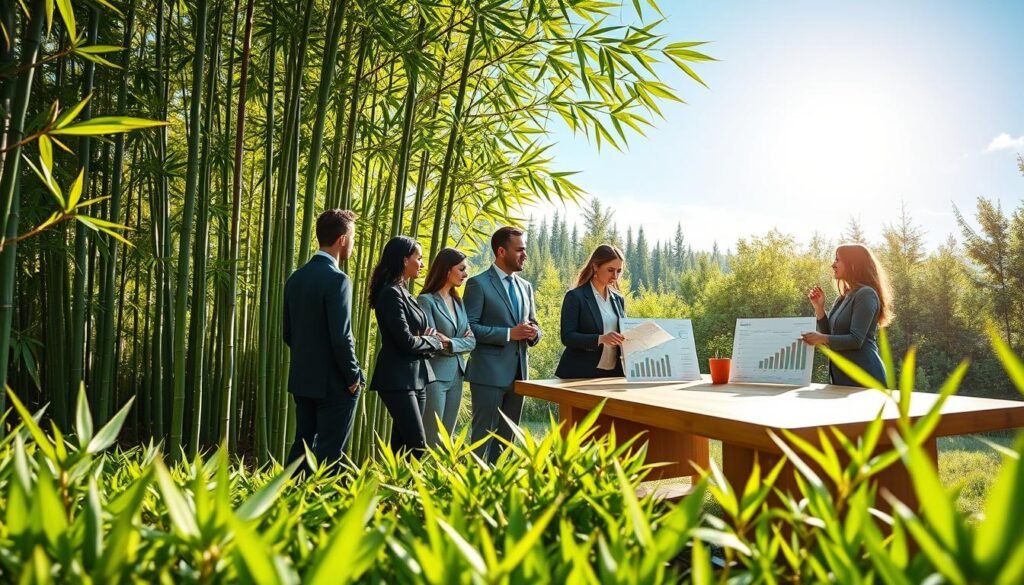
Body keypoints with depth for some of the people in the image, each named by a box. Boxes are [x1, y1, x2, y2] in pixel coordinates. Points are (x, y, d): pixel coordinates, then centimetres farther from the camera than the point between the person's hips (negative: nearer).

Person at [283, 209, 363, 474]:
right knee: (329, 454, 1)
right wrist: (354, 376, -9)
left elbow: (288, 333, 12)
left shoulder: (296, 278, 7)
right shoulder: (337, 279, -17)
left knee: (302, 445, 16)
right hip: (333, 383, -8)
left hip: (302, 379, 8)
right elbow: (341, 337, -21)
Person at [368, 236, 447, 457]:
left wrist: (429, 336, -2)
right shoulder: (391, 293, -15)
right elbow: (406, 341, -19)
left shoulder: (403, 292, 14)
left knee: (402, 443, 11)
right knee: (417, 445, -10)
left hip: (414, 377, 9)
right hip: (398, 379, -9)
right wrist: (436, 342, -3)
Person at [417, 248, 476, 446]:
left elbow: (471, 340, 7)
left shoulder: (458, 302, 12)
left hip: (456, 375, 7)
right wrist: (460, 342, -5)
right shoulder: (426, 300, -9)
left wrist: (450, 343, -7)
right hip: (435, 375, -7)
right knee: (431, 440, -2)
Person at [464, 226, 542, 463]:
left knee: (507, 437, 13)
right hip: (489, 372, -7)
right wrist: (509, 333, -19)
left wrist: (533, 333, -3)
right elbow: (468, 327, -13)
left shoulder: (525, 287, 15)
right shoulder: (478, 284, -6)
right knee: (484, 435, -1)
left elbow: (533, 325, 21)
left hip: (518, 372, 7)